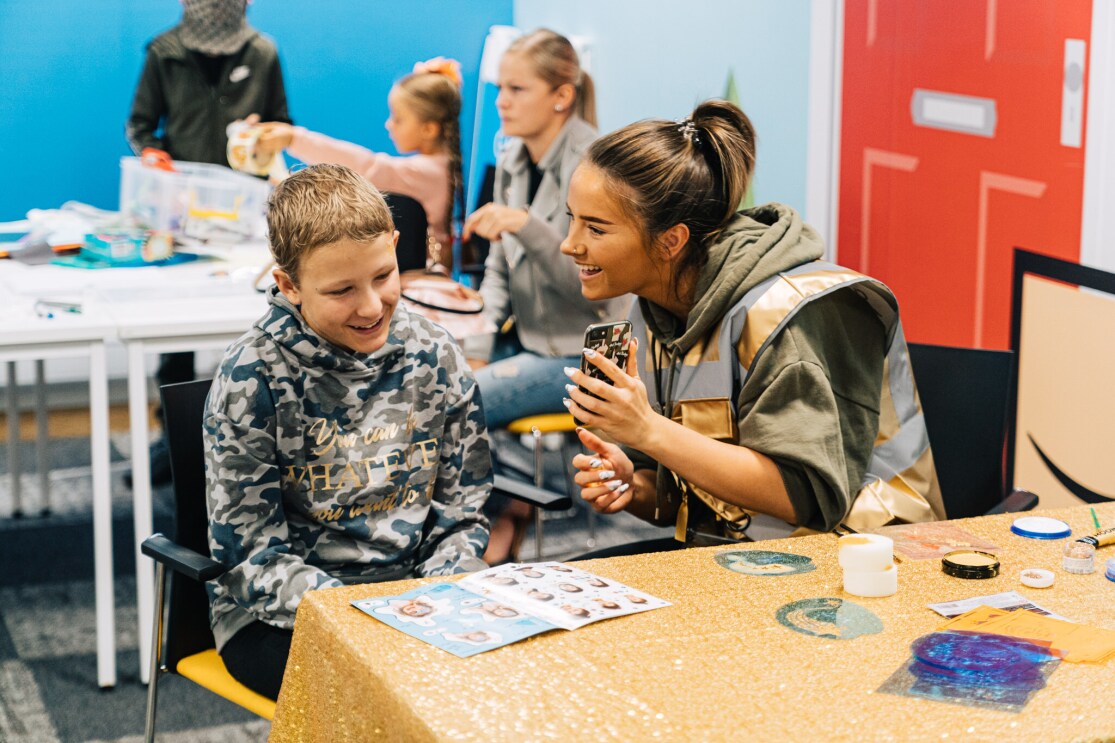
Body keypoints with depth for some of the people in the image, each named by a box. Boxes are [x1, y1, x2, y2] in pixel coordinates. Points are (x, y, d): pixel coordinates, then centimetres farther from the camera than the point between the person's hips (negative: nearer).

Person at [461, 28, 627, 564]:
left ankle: (498, 518, 4)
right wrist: (478, 353, -1)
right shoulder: (511, 162, 6)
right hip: (525, 338, 8)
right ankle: (503, 504, 6)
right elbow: (499, 272, 11)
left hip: (580, 352, -8)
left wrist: (527, 225, -33)